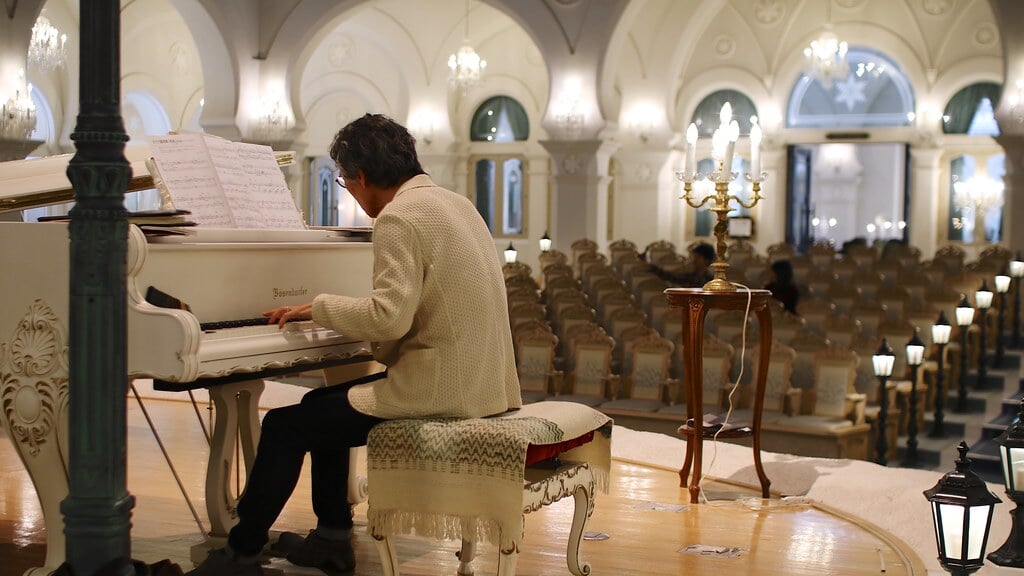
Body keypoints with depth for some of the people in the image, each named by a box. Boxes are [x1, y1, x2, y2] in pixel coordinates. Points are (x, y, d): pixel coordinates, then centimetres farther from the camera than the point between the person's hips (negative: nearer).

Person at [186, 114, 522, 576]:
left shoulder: (399, 218, -15)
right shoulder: (453, 203, 14)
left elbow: (390, 317, -25)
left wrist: (319, 307, -11)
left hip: (436, 389, -10)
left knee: (284, 426, -2)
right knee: (321, 406, 24)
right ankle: (331, 538, 29)